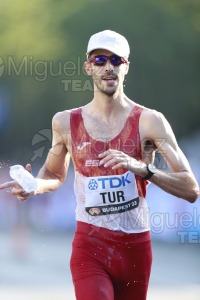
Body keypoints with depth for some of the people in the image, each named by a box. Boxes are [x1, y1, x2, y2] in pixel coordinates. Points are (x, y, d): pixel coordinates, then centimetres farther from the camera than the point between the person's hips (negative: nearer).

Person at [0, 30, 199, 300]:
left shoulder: (149, 121, -4)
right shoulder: (66, 123, 3)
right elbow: (55, 174, 22)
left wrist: (143, 168, -24)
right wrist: (35, 185, -1)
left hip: (135, 247, 0)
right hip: (89, 247, 0)